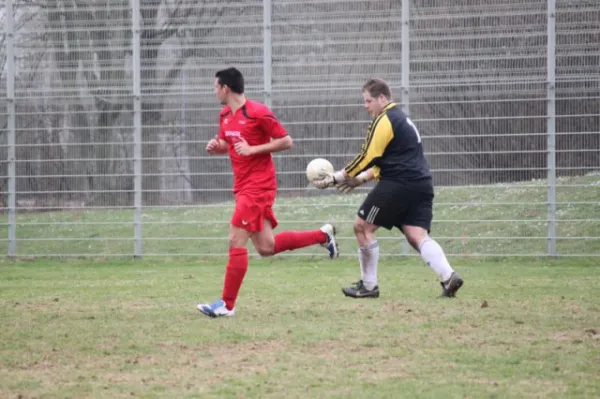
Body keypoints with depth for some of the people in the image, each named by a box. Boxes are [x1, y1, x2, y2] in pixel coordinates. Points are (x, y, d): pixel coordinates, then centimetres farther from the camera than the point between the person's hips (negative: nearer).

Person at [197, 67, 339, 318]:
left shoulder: (258, 113, -14)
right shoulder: (225, 115, 10)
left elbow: (286, 142, -11)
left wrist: (253, 149, -19)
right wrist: (215, 146, 1)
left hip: (258, 186, -9)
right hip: (243, 186, 9)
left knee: (236, 242, -10)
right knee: (266, 247, 10)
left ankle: (227, 304, -4)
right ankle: (323, 235, 25)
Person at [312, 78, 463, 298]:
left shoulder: (384, 121, -7)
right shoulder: (401, 119, 23)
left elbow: (367, 158, -10)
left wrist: (336, 178, -3)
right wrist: (361, 178, 25)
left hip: (398, 185, -9)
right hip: (421, 185, 9)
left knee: (362, 226, 4)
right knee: (418, 236, -1)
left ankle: (368, 286, 7)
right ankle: (448, 276, -23)